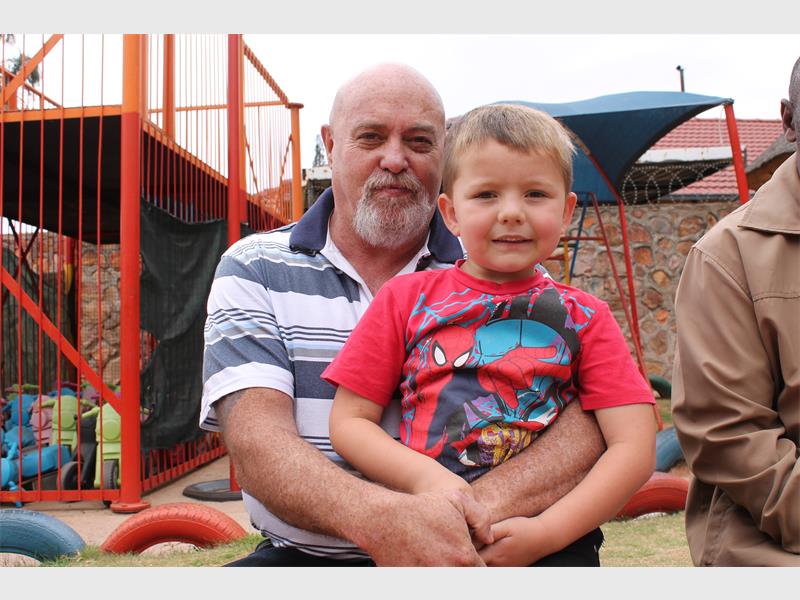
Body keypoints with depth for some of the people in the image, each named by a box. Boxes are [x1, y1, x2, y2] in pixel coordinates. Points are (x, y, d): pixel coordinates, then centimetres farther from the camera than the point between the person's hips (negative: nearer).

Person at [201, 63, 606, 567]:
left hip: (474, 556, 1)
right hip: (301, 556, 0)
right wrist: (378, 517, -32)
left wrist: (481, 506, -29)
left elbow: (591, 416, -9)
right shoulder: (254, 270, 2)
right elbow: (256, 438, -12)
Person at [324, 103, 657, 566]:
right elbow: (349, 422, 6)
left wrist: (545, 533, -11)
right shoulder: (406, 298, 8)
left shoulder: (583, 317, 7)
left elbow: (635, 447, 0)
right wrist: (425, 478, -11)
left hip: (550, 541, 0)